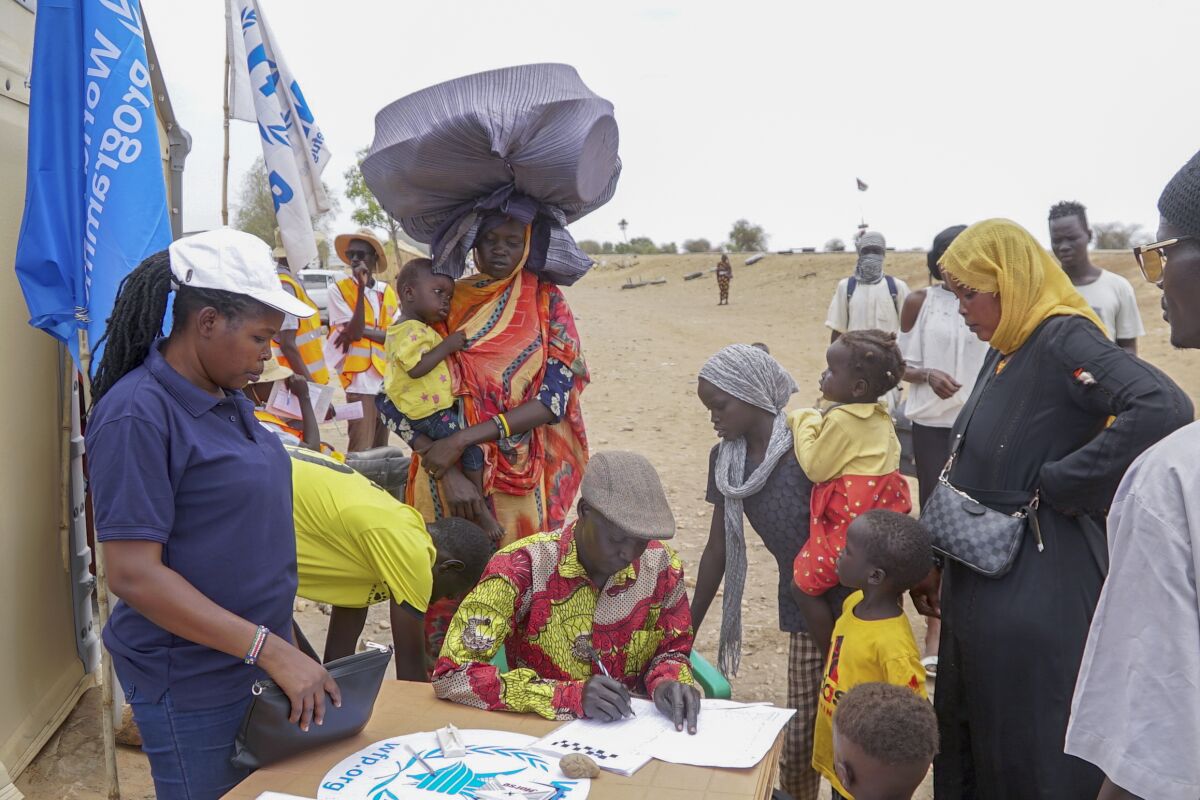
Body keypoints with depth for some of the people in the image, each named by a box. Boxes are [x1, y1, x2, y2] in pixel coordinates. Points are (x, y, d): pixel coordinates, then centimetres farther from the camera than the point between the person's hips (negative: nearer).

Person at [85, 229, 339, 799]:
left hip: (257, 663, 8)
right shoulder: (137, 415, -19)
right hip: (193, 683, -7)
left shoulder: (229, 399, 5)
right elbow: (133, 575, -23)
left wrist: (279, 644, 13)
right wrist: (270, 649, -25)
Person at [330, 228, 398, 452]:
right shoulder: (339, 290, -3)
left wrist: (362, 330, -14)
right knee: (361, 451, -9)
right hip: (360, 379, -5)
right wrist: (361, 287, -16)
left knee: (381, 448, 15)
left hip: (387, 378, 5)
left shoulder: (387, 291, 10)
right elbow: (354, 331, -14)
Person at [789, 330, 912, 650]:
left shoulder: (841, 419, -20)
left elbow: (816, 467, -14)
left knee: (803, 586, 4)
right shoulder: (880, 417, 8)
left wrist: (803, 423, -3)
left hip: (848, 521, -9)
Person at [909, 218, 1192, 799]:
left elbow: (1163, 409, -33)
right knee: (969, 741, 20)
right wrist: (937, 562, 17)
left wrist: (1058, 484, -23)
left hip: (1039, 585, -9)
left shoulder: (1063, 339, -16)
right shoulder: (1005, 352, 11)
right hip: (980, 577, 9)